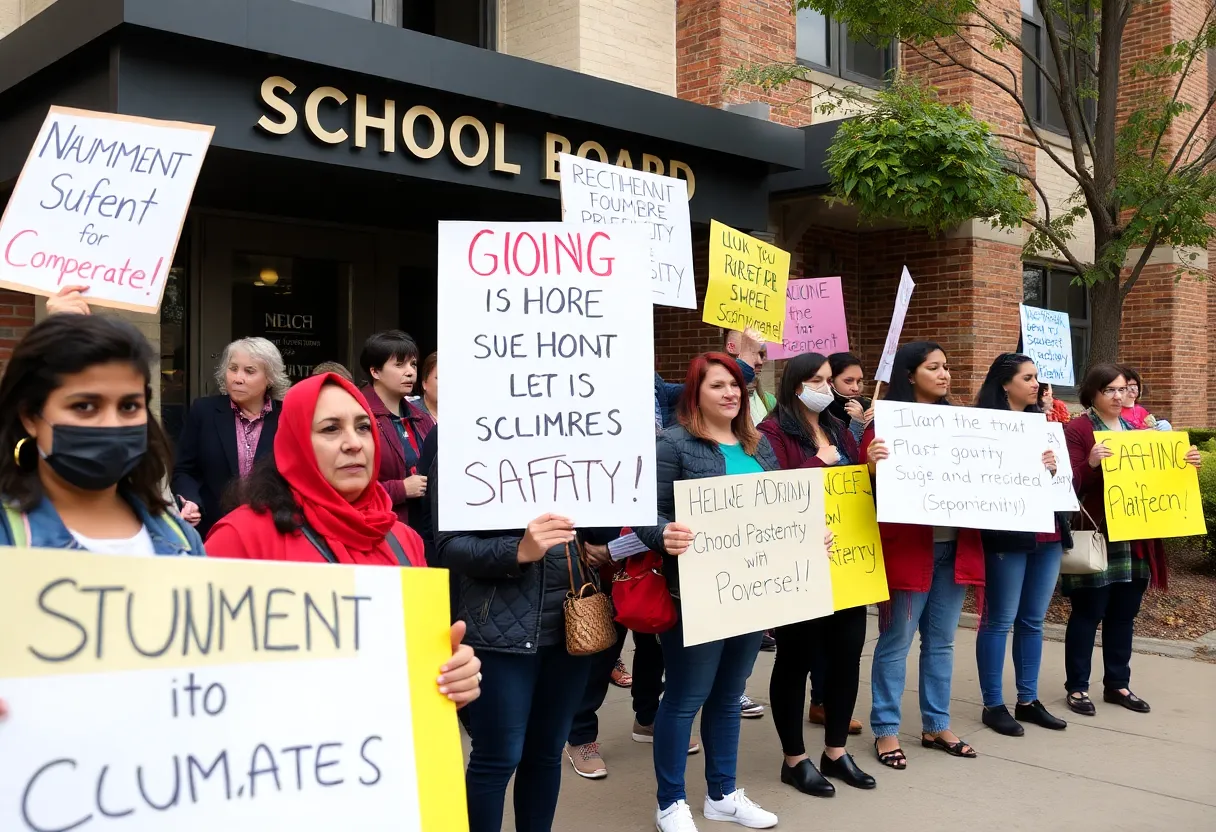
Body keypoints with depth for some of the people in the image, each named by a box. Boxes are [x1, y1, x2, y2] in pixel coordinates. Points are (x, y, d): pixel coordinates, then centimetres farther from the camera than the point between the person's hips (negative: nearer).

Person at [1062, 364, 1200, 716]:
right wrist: (1090, 463, -31)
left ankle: (1117, 684, 24)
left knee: (1124, 614, 13)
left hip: (1135, 538, 7)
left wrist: (1185, 463, 3)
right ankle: (1077, 687, 11)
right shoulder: (1077, 430, -8)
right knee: (1087, 614, 1)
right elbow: (1070, 485, -14)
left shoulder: (1138, 428, 14)